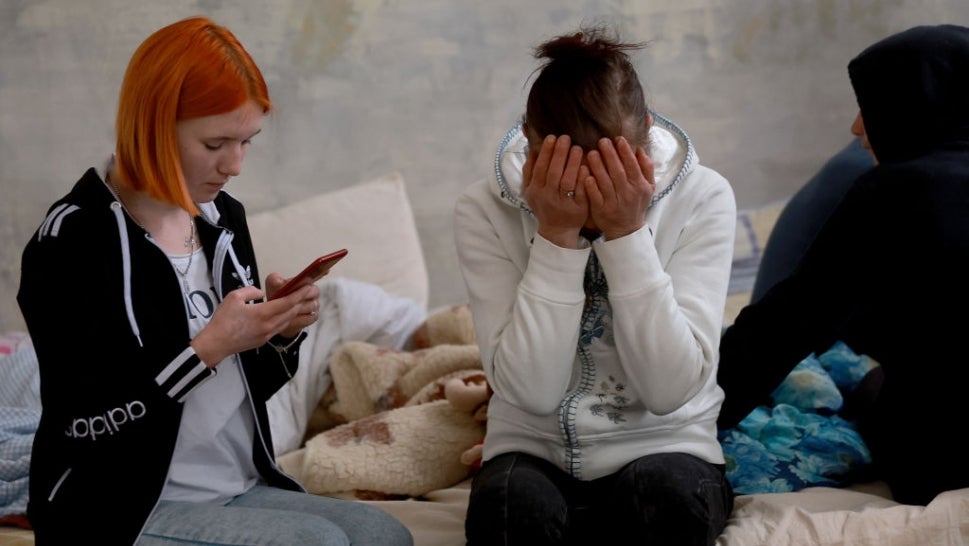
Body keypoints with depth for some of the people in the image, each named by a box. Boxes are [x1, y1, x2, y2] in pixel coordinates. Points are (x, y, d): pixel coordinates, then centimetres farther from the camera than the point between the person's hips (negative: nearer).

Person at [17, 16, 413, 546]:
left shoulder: (223, 217, 8)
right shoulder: (73, 238, -14)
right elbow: (82, 422, -19)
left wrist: (284, 332, -5)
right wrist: (211, 345, -23)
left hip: (243, 491, 7)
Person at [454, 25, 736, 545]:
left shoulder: (703, 198, -11)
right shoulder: (484, 210, -11)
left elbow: (670, 390, -19)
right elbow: (532, 392, -19)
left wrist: (627, 233, -25)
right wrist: (557, 235, -25)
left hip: (663, 448, 0)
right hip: (534, 452, 0)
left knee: (669, 492, -34)